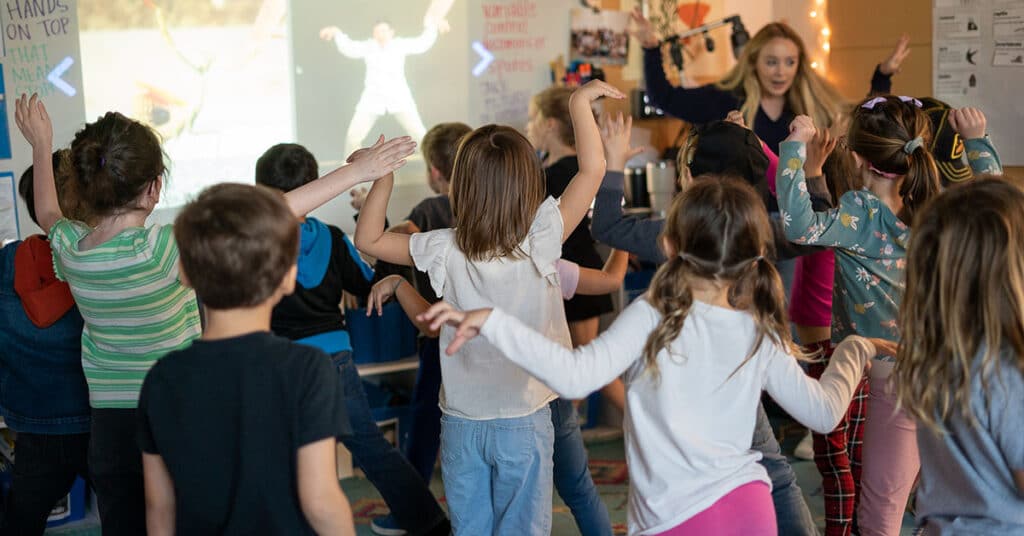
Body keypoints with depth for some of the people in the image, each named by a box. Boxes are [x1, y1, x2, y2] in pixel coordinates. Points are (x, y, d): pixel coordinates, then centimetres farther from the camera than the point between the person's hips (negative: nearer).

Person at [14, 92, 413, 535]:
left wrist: (41, 146, 36)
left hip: (110, 428, 5)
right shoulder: (163, 250, -23)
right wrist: (357, 172, -20)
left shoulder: (68, 248, -5)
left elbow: (48, 215, 21)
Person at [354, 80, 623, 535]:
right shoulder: (540, 242, -16)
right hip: (524, 422, -2)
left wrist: (384, 176, 0)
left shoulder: (445, 251, -11)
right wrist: (581, 101, -5)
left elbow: (368, 240, 1)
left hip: (461, 423, 2)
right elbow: (593, 168, -14)